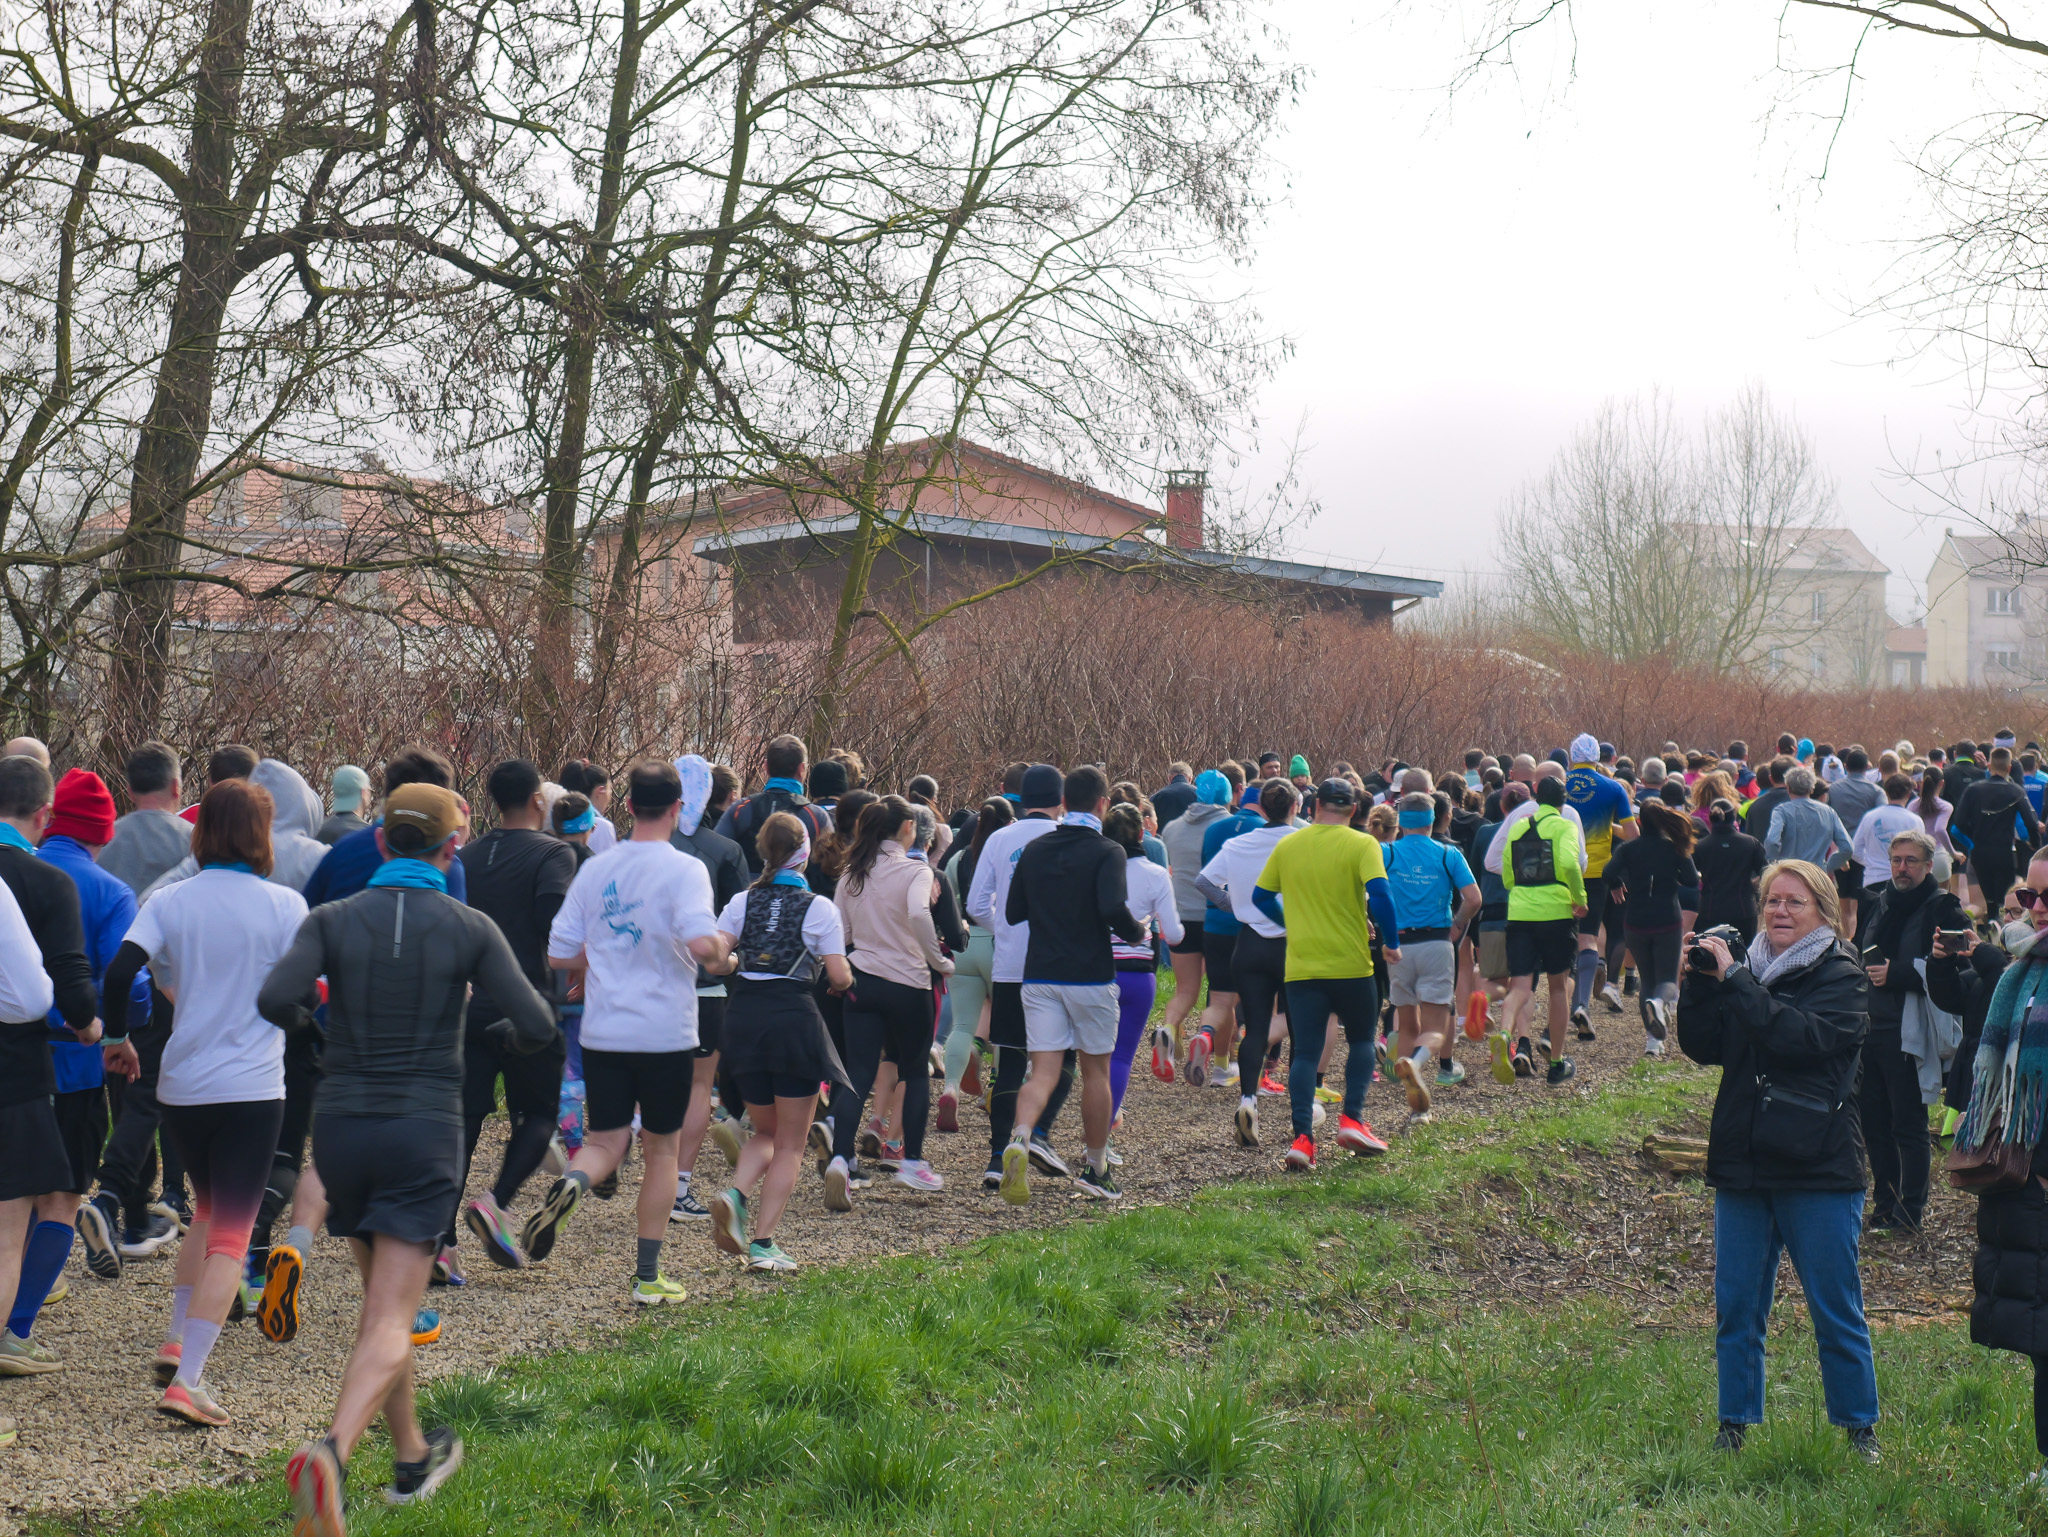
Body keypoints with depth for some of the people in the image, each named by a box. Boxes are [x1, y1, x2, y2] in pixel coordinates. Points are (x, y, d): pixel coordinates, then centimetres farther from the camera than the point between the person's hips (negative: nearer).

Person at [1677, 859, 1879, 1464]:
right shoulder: (1748, 970, 10)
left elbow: (1802, 1036, -23)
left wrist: (1733, 980, -22)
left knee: (1836, 1311, 5)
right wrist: (1699, 983, -10)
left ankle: (1860, 1427, 19)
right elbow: (1703, 1047, 3)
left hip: (1820, 1170, -4)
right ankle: (1735, 1421, 20)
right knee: (1736, 1306, 9)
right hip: (1743, 1165, 5)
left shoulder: (1841, 977, -5)